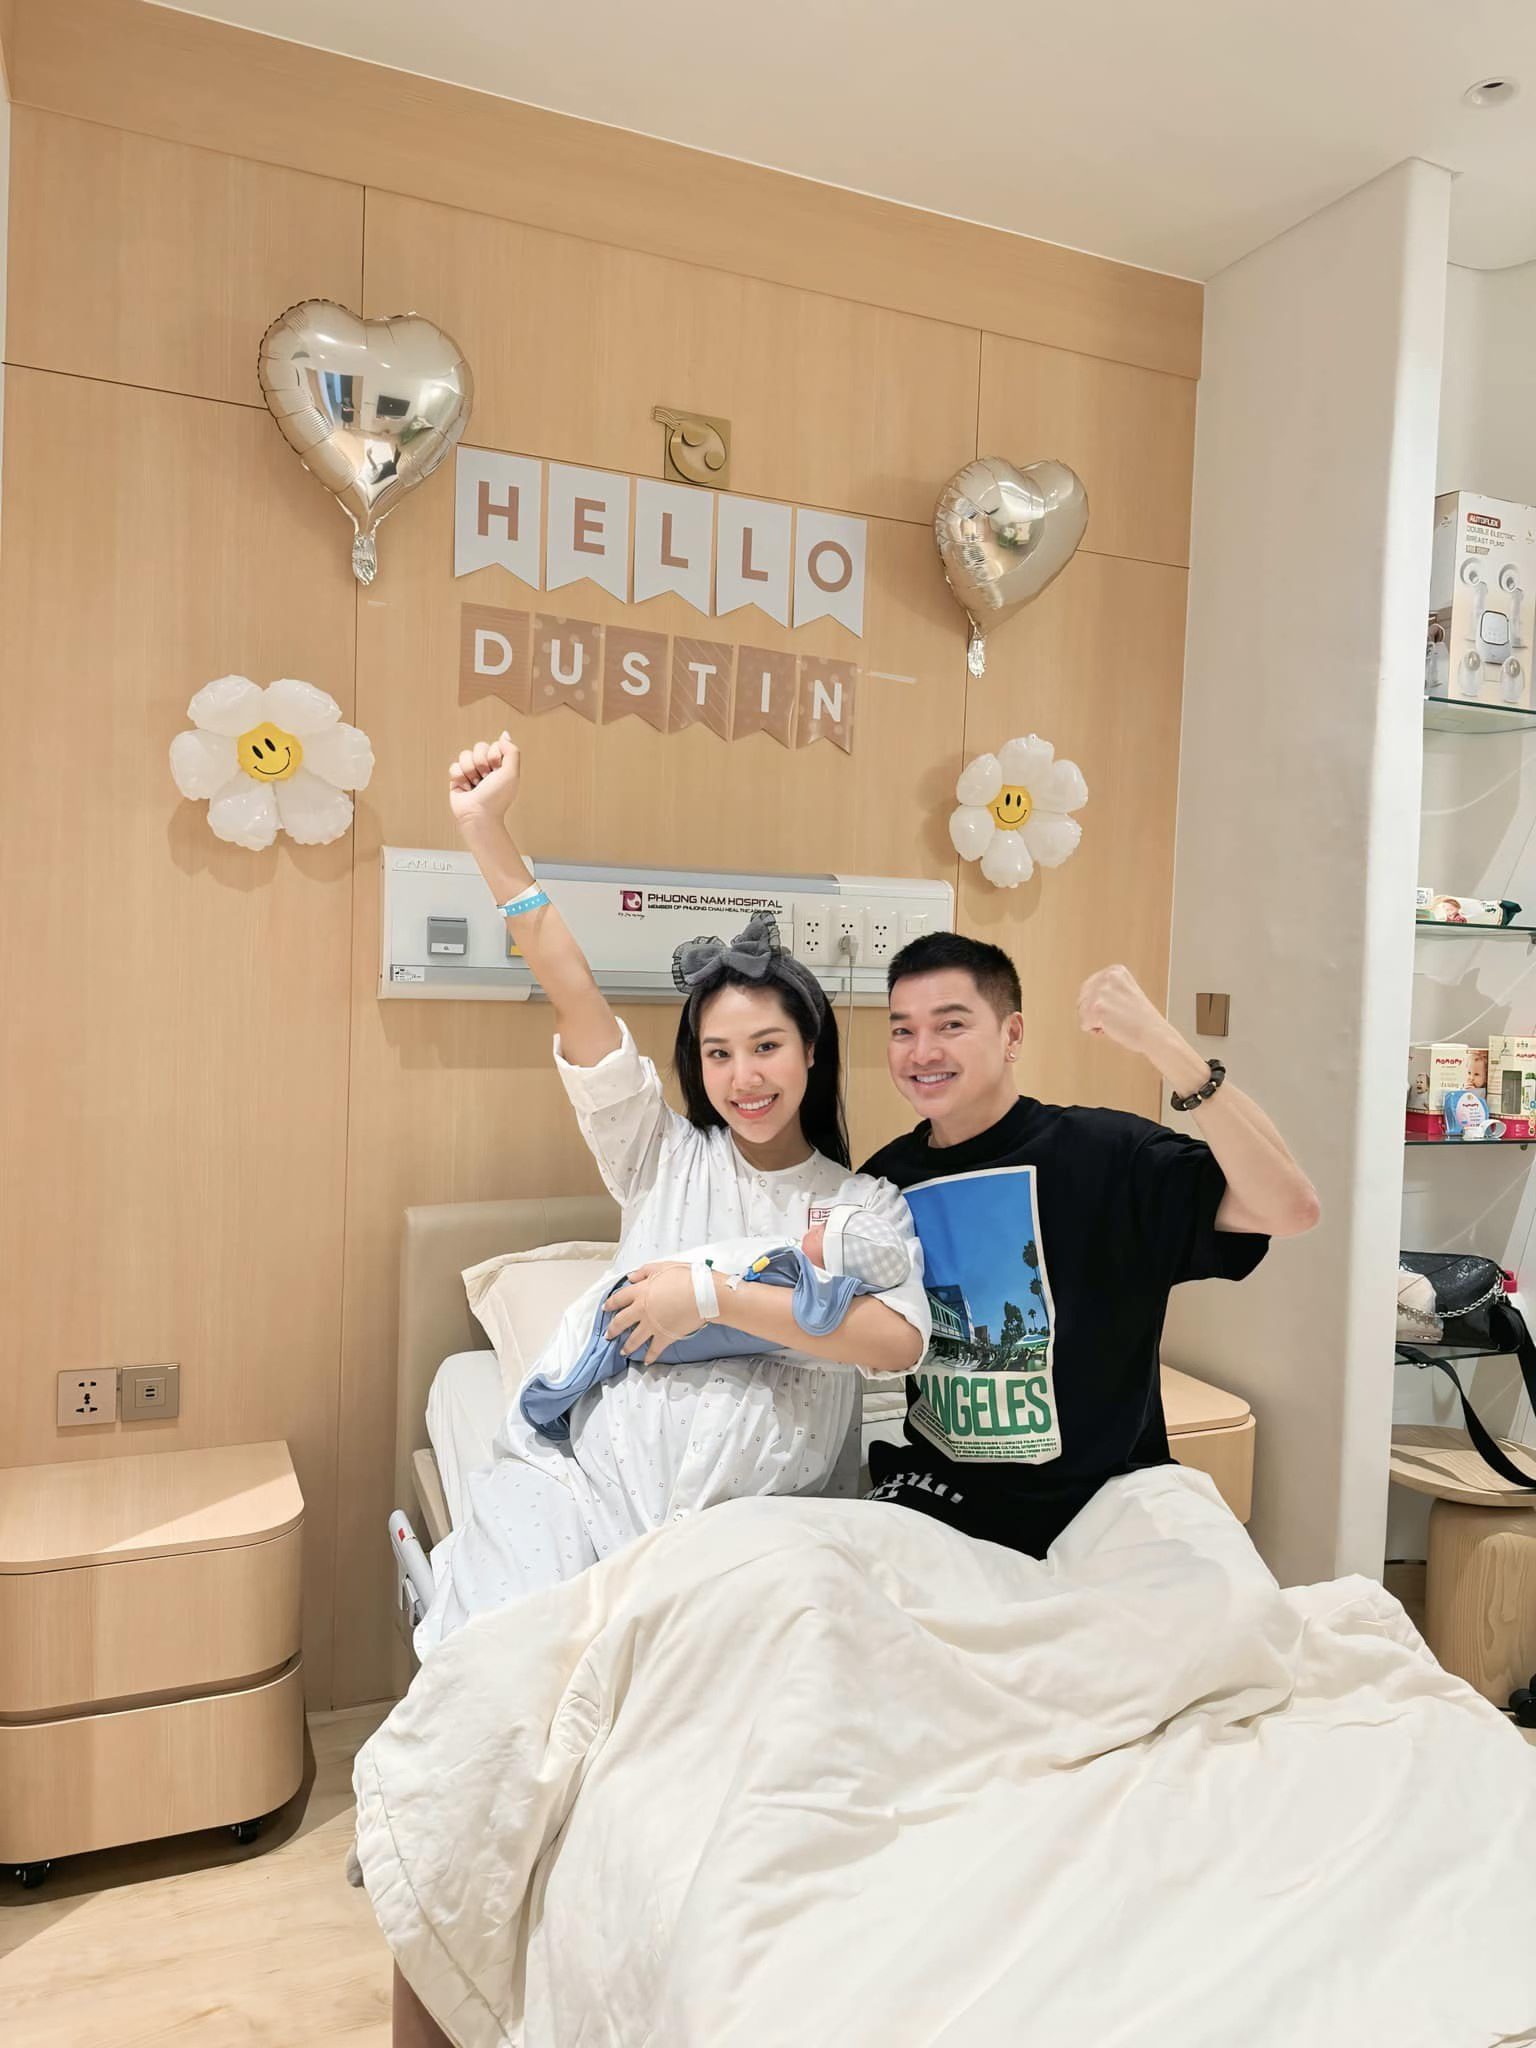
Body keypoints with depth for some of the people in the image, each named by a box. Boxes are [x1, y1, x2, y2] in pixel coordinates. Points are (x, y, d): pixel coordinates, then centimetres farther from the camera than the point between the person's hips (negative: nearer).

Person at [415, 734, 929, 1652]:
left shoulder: (868, 1203, 8)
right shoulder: (665, 1156, 11)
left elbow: (900, 1341, -11)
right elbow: (576, 994, 1)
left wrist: (713, 1294, -15)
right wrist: (488, 829, -6)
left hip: (741, 1513, 1)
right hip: (582, 1481, 0)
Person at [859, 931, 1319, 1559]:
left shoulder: (1103, 1154, -12)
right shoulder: (885, 1180, 3)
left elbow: (1289, 1207, -25)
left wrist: (1163, 1046, -31)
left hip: (1096, 1513, -2)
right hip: (928, 1502, 3)